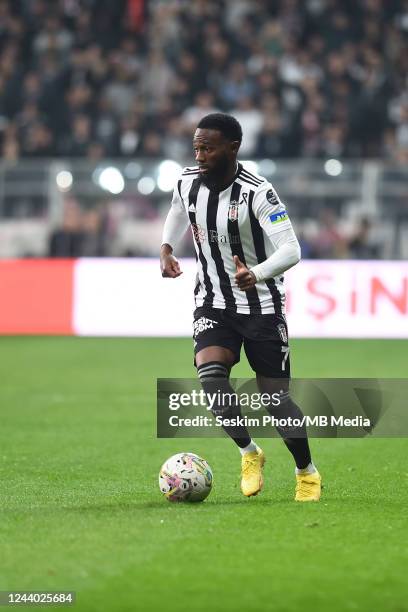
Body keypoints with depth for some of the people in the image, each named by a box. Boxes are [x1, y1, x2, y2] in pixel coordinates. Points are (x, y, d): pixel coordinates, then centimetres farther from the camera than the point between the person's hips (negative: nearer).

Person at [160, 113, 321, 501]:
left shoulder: (257, 192, -21)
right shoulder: (187, 182, -5)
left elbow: (290, 250, -28)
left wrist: (256, 274, -47)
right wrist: (166, 250, 1)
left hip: (261, 305, -3)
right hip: (212, 304, 4)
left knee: (275, 396, -1)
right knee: (209, 373, -23)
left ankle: (308, 474, 23)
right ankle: (249, 454, -1)